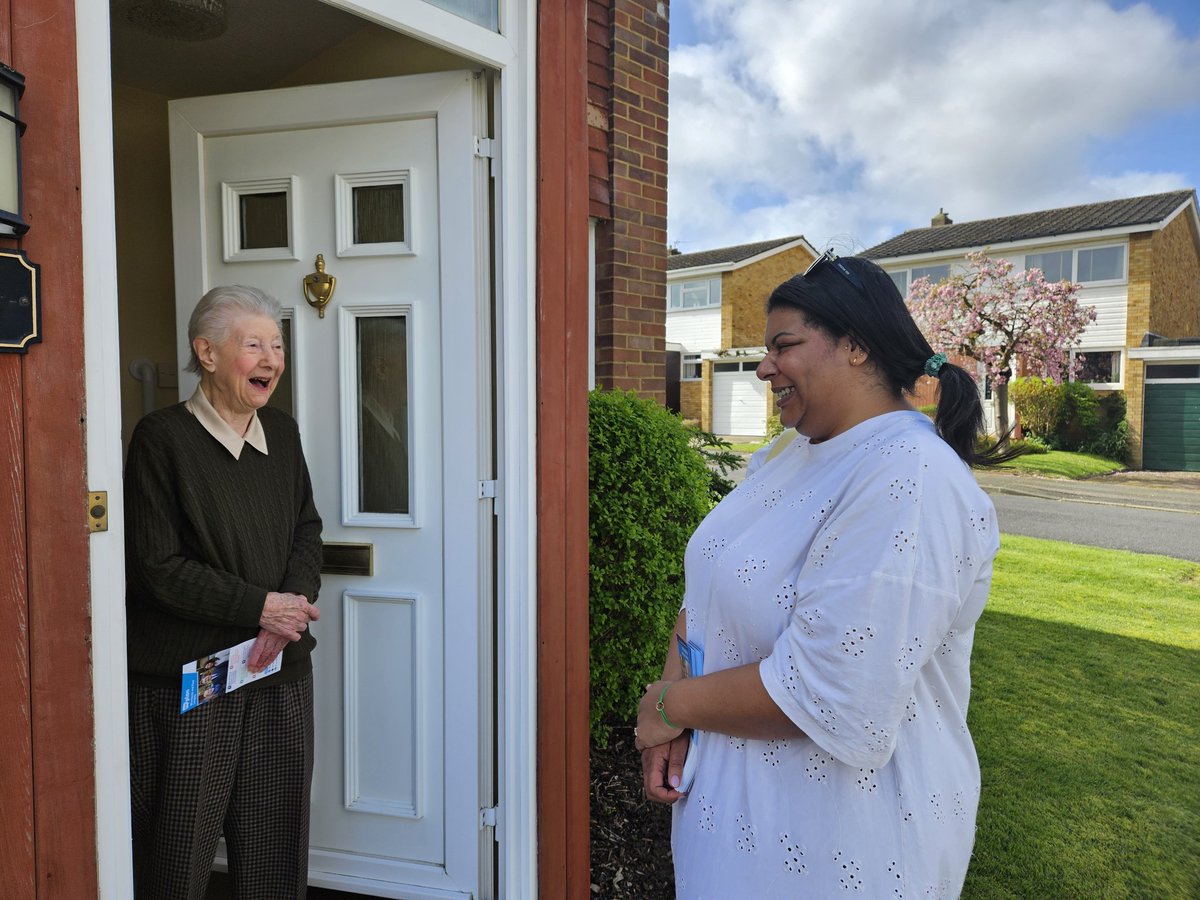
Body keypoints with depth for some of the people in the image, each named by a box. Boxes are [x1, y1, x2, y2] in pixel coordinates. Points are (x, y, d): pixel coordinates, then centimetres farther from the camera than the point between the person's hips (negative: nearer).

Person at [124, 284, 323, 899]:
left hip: (280, 669, 5)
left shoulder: (282, 433, 7)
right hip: (186, 678, -5)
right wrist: (260, 607, -16)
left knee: (277, 837, 14)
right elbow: (158, 567, -13)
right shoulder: (162, 438, -11)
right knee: (181, 845, 9)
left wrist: (293, 604, -10)